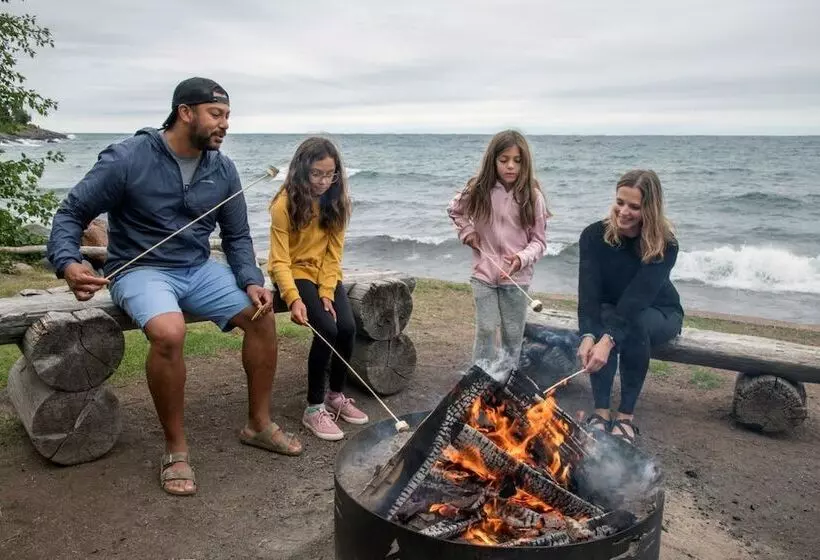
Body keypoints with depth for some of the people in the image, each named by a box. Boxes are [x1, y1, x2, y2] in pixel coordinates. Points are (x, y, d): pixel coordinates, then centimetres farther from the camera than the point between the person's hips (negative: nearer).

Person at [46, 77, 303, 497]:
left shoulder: (223, 170, 1)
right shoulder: (127, 158, -14)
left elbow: (237, 237, 8)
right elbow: (71, 213, -8)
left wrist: (252, 281, -9)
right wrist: (68, 263, -27)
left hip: (198, 269, 5)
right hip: (141, 271, -5)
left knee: (261, 315, -11)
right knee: (169, 333, -34)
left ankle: (258, 424, 6)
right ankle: (175, 448, -13)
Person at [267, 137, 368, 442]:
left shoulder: (336, 201, -3)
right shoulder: (285, 203, -17)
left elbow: (333, 253, -3)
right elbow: (280, 259, -19)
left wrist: (327, 292, -15)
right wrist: (294, 298, -33)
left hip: (325, 273, 5)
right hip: (294, 273, -4)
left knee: (347, 327, -18)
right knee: (327, 329, -24)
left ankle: (336, 395, 6)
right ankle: (314, 407, -9)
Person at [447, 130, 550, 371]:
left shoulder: (532, 197, -8)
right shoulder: (478, 191, -5)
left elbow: (539, 240, -5)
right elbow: (454, 210, 16)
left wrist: (522, 258, -23)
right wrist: (466, 232, 1)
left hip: (516, 276, 0)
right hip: (483, 273, 0)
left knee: (513, 334, 10)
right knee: (486, 330, 1)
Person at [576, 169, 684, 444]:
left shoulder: (665, 245, -25)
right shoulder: (594, 235, -18)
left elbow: (638, 298, -37)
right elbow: (588, 290, -28)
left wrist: (608, 340, -49)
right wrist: (588, 336, -44)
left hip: (659, 313, -1)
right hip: (611, 309, 2)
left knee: (635, 325, -36)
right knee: (603, 319, -34)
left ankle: (626, 416, -24)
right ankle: (601, 412, -27)